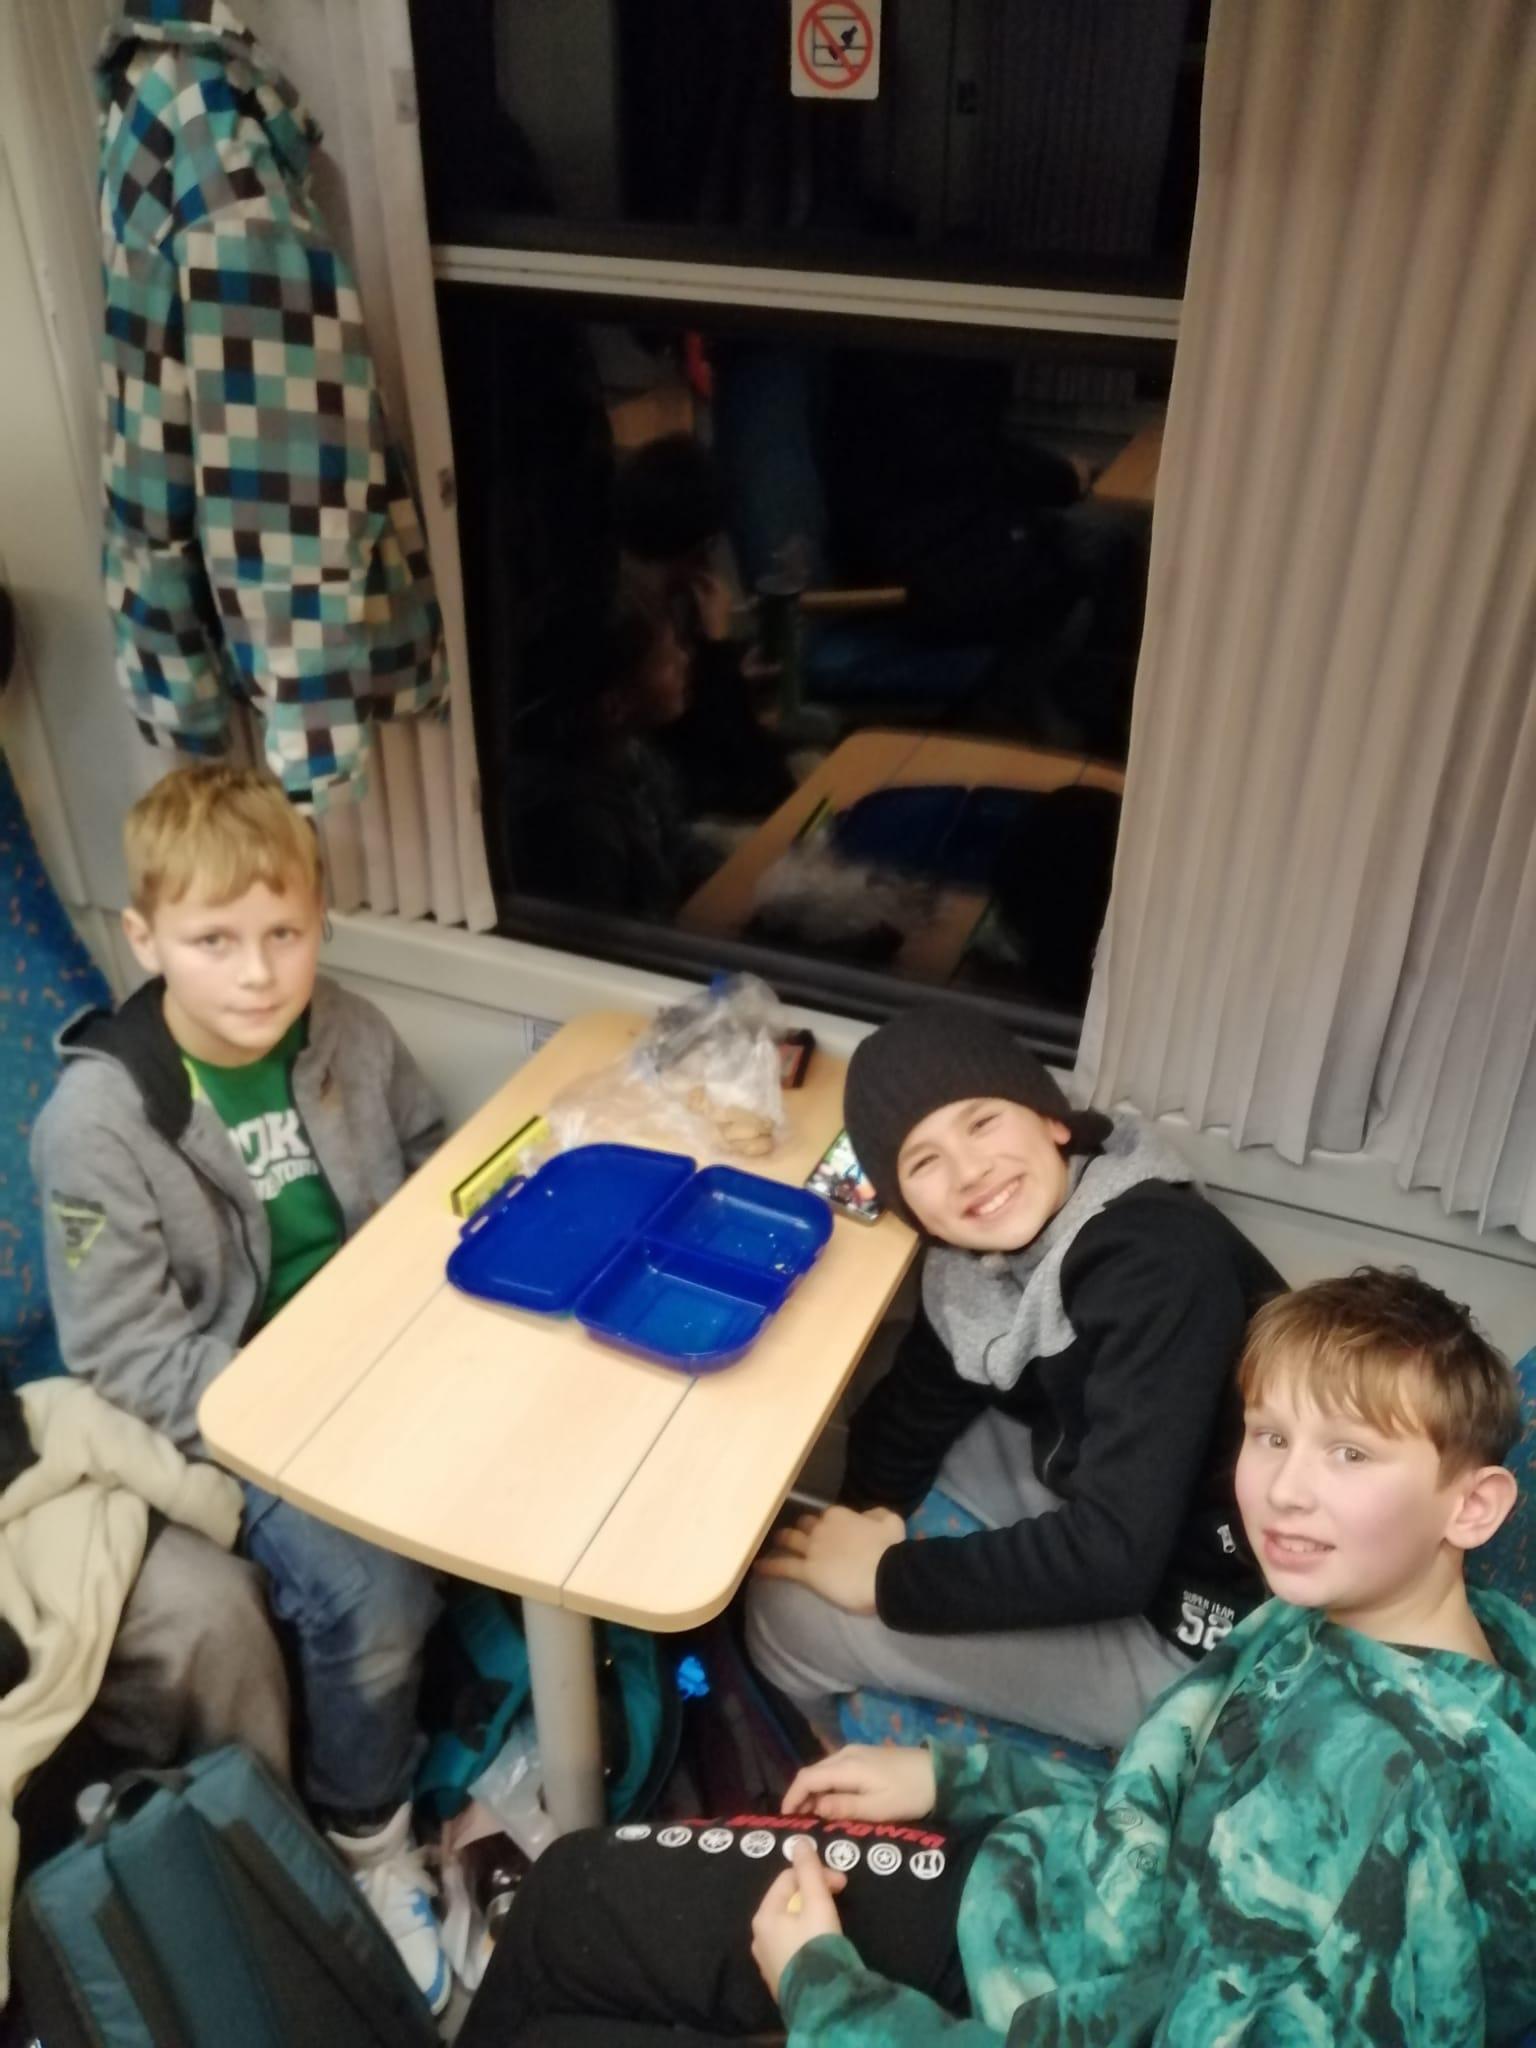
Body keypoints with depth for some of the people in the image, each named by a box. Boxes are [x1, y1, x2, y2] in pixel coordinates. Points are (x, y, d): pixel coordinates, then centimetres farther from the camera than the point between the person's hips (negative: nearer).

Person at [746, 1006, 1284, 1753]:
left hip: (1192, 1630, -8)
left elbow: (1113, 1556, -33)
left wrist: (890, 1578, -22)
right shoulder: (989, 1252, -6)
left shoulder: (1159, 1266, -30)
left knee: (788, 1613, -8)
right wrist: (869, 1511, -8)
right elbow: (920, 1396, 8)